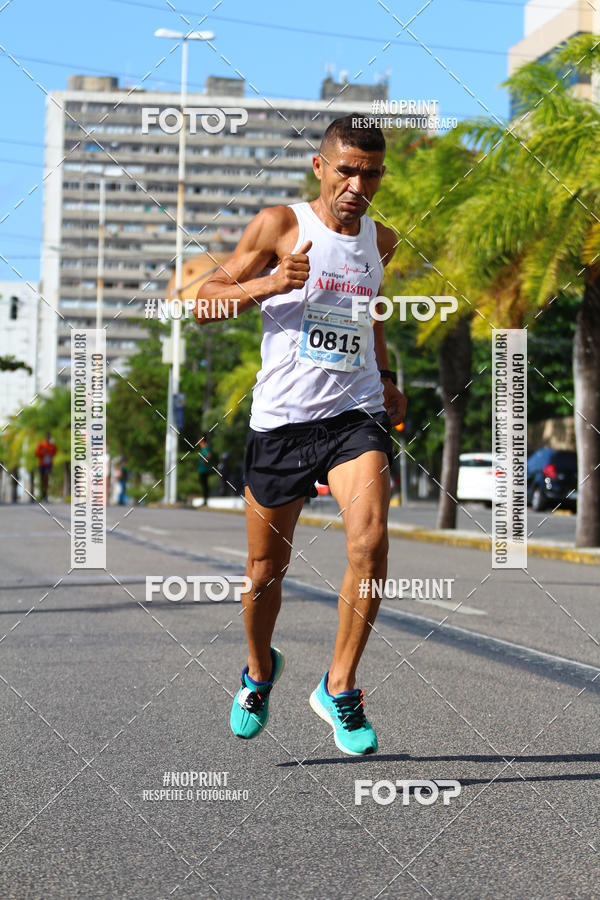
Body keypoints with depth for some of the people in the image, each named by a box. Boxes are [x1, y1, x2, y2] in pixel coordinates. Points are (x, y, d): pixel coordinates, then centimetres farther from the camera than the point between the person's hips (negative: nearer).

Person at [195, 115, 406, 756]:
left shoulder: (381, 241, 13)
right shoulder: (280, 225, -1)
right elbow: (205, 305, -3)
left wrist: (387, 380, 22)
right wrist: (269, 283, -18)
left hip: (355, 414, 2)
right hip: (280, 418, -2)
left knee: (370, 541, -21)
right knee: (266, 568, 8)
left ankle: (339, 687, -5)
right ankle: (260, 669, 38)